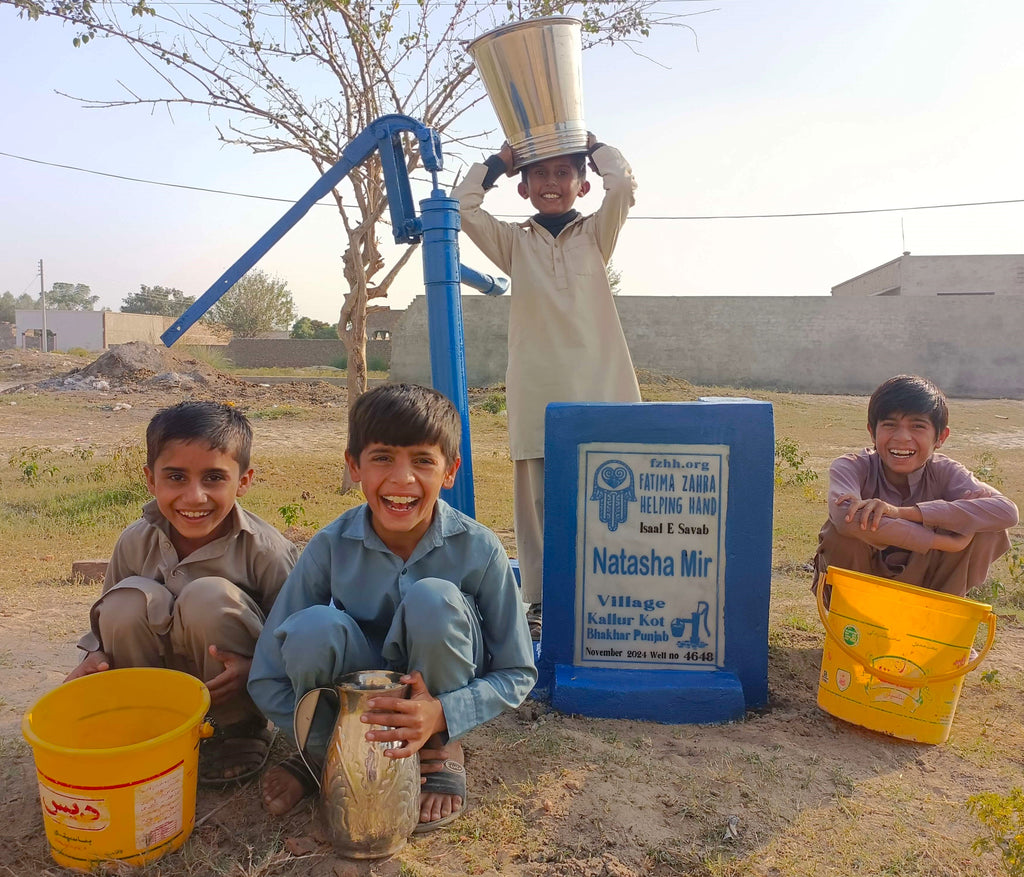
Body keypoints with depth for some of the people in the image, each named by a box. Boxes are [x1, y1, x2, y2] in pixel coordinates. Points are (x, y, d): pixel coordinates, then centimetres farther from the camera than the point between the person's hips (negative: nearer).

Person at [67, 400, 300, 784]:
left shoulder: (267, 551, -22)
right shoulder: (136, 542, -9)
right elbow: (110, 621, 7)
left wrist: (255, 670, -34)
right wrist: (96, 656, -13)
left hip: (231, 693, -3)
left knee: (209, 597, -31)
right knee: (129, 599, -23)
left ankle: (239, 732, -7)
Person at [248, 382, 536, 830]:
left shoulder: (478, 549, -20)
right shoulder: (331, 546, -18)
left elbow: (518, 674, -11)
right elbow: (267, 680, -13)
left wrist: (442, 715, -30)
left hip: (441, 696, 0)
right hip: (356, 705, 1)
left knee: (433, 599, -32)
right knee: (314, 630, -32)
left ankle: (443, 752, -4)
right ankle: (322, 756, 0)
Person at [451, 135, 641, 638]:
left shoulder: (595, 234, 11)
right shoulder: (514, 242, 12)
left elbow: (623, 186, -5)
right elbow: (462, 207, 2)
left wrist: (593, 145, 11)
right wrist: (498, 162, 11)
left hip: (599, 386, 0)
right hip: (536, 391, 1)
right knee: (539, 496, 4)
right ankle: (540, 599, 15)